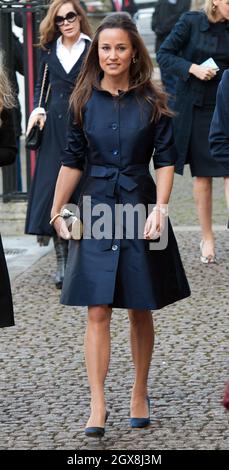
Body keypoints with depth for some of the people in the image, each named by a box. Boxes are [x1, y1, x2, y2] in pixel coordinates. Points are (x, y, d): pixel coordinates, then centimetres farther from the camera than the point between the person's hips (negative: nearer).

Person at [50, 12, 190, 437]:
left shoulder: (151, 102, -1)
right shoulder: (85, 101, 3)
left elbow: (165, 161, -2)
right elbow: (72, 161, 7)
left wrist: (159, 210, -13)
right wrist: (56, 212, 6)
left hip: (140, 210, 0)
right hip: (97, 212, 1)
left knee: (140, 310, 8)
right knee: (97, 312, -6)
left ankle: (140, 394, 24)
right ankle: (97, 405, -9)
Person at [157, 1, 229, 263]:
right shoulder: (191, 22, -5)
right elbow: (164, 55, -3)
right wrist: (193, 68, -15)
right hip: (196, 110, 0)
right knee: (202, 175, 8)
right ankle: (207, 238, 20)